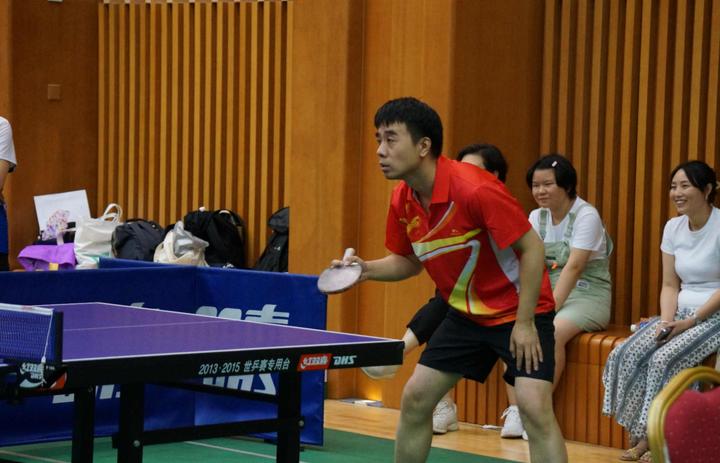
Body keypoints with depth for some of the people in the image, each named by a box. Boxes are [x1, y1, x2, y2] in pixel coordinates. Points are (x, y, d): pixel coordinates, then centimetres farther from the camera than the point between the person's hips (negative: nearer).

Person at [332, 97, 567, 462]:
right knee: (415, 398, 6)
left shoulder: (474, 189, -28)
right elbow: (409, 260, 12)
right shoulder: (402, 201, -5)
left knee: (534, 407, -21)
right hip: (466, 314, 7)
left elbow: (531, 248, -22)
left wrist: (524, 324, -22)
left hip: (520, 311, -7)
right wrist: (366, 269, -8)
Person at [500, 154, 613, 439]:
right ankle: (514, 410, -21)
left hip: (587, 295, -6)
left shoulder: (586, 216, -11)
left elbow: (573, 267, -21)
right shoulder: (537, 217, 9)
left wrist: (551, 308, -29)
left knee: (553, 331, -35)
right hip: (549, 291, 6)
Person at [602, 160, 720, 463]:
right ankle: (643, 435, -10)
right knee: (627, 354, -14)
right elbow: (670, 285, 9)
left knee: (665, 358, -28)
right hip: (682, 313, 7)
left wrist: (691, 322, -20)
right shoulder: (673, 228, 8)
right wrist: (666, 321, -9)